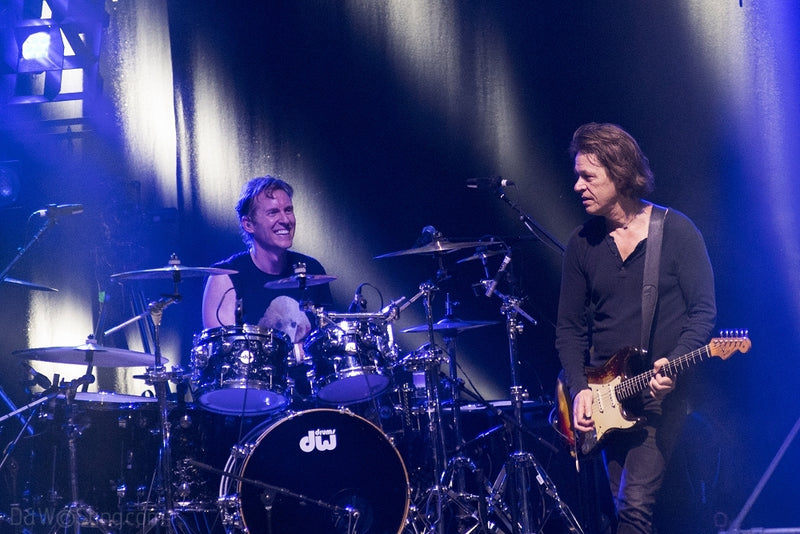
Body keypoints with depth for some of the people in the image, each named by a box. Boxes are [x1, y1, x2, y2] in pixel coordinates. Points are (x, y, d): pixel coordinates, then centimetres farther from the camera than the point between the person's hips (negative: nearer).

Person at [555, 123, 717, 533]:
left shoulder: (676, 231, -5)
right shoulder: (582, 243, 7)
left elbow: (704, 311, -7)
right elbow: (569, 327, 10)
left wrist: (673, 365, -22)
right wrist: (579, 389, -4)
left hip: (663, 392, -5)